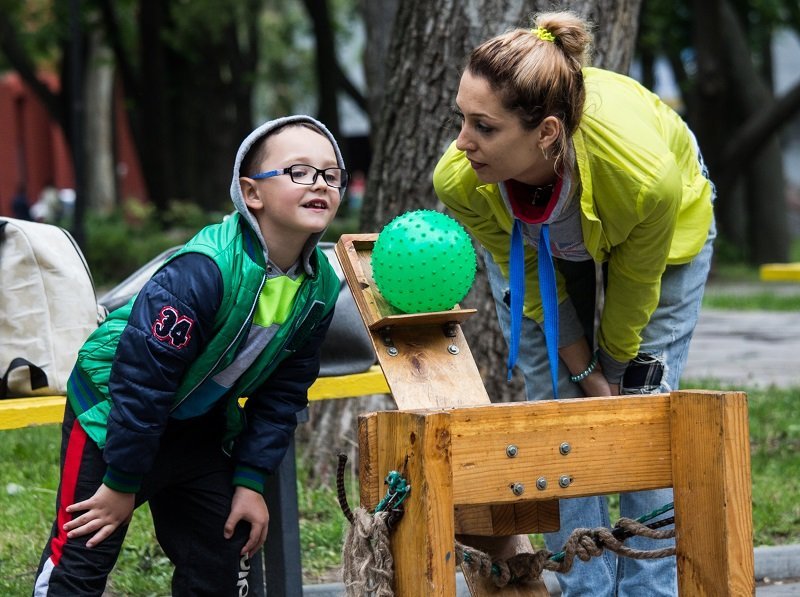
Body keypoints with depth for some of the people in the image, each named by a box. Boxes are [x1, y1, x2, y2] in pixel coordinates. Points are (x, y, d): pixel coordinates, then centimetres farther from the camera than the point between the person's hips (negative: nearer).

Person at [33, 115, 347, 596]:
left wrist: (251, 481, 0)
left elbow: (283, 391, 4)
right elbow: (141, 377, -27)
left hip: (202, 429, 7)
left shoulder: (320, 287, -9)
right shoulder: (204, 269, -32)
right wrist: (122, 485, -21)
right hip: (113, 410, -7)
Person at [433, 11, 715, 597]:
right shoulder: (461, 180, -37)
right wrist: (584, 373, -8)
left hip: (663, 232, -2)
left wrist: (614, 370, -5)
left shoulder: (646, 176, -45)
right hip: (532, 246, 2)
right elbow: (528, 277, -17)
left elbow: (633, 288, -23)